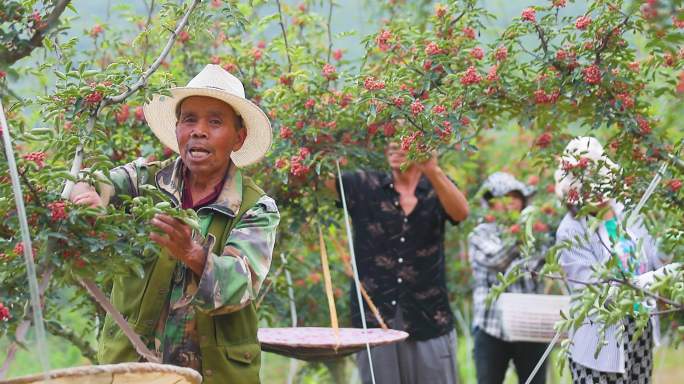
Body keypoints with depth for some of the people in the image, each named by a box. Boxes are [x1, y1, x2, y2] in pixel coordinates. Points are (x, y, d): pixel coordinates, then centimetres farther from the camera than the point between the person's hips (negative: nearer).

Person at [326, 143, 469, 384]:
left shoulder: (437, 190, 5)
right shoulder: (365, 187, 5)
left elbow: (460, 212, -16)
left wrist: (432, 171, -33)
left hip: (430, 322, 0)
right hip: (375, 322, 0)